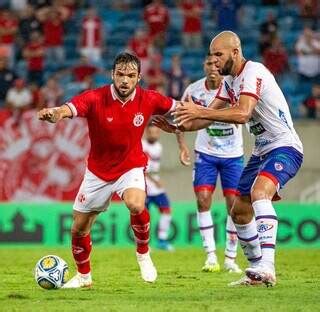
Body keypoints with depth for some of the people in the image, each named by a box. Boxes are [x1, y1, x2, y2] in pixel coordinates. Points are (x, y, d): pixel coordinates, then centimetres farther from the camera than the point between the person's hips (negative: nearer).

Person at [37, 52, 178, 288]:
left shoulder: (148, 100, -14)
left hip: (131, 167, -1)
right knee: (79, 228, 8)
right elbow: (69, 109, -42)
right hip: (98, 171, 1)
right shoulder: (95, 99, -22)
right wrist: (55, 113, -63)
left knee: (136, 206, -33)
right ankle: (83, 276, 35)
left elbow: (177, 107, 5)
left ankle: (143, 254, -4)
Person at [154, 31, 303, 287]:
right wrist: (178, 127, -4)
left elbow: (243, 113, -33)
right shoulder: (230, 80, 10)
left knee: (259, 192, -34)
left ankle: (266, 265, -43)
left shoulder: (253, 72, -19)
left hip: (285, 147, -10)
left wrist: (199, 112, -35)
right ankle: (257, 272, 24)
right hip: (262, 151, 10)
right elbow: (209, 116, 13)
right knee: (239, 212, 11)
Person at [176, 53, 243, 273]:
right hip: (206, 154, 1)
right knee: (203, 199, -10)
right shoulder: (194, 90, -8)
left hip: (233, 155, -1)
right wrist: (182, 146, -3)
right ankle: (211, 255, -4)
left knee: (234, 204, -2)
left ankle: (230, 259, 8)